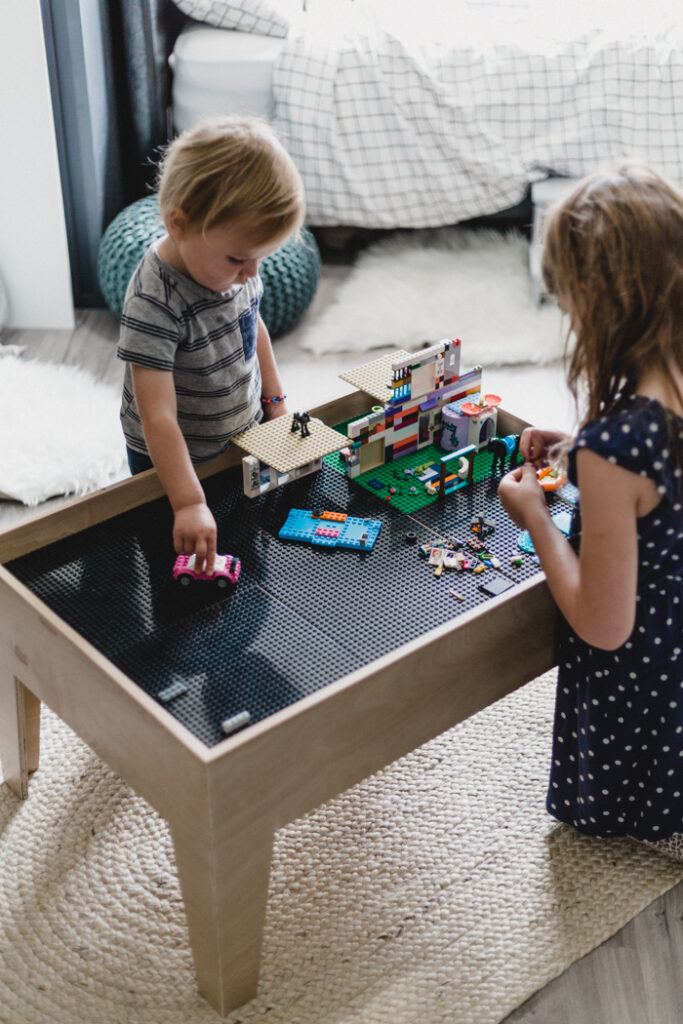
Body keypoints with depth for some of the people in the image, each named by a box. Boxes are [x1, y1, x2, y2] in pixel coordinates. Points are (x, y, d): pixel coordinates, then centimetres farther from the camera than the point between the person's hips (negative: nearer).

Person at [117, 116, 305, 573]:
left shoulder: (233, 264, -13)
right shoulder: (155, 303, -37)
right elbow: (158, 415, -39)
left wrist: (275, 399, 9)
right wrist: (189, 503, -43)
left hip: (242, 439, 7)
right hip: (170, 461, -6)